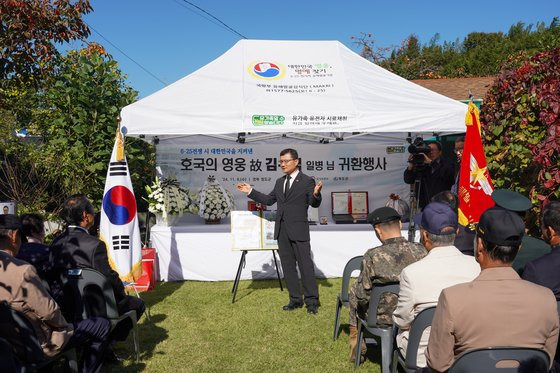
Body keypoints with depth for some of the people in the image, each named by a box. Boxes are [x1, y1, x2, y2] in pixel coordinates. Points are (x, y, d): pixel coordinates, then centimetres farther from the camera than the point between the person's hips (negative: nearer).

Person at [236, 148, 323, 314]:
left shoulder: (307, 181, -4)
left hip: (298, 230, -6)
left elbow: (314, 203, -8)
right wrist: (250, 192, 15)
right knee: (288, 266, 11)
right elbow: (269, 200, 21)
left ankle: (312, 301, 7)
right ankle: (295, 299, 21)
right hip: (281, 230, 7)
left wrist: (316, 193, -30)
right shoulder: (279, 182, 15)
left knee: (305, 265, -3)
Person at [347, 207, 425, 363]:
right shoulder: (420, 251, -15)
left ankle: (355, 340, 38)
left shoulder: (373, 256, -26)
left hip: (382, 318, -4)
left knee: (353, 293, 24)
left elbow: (363, 296, -17)